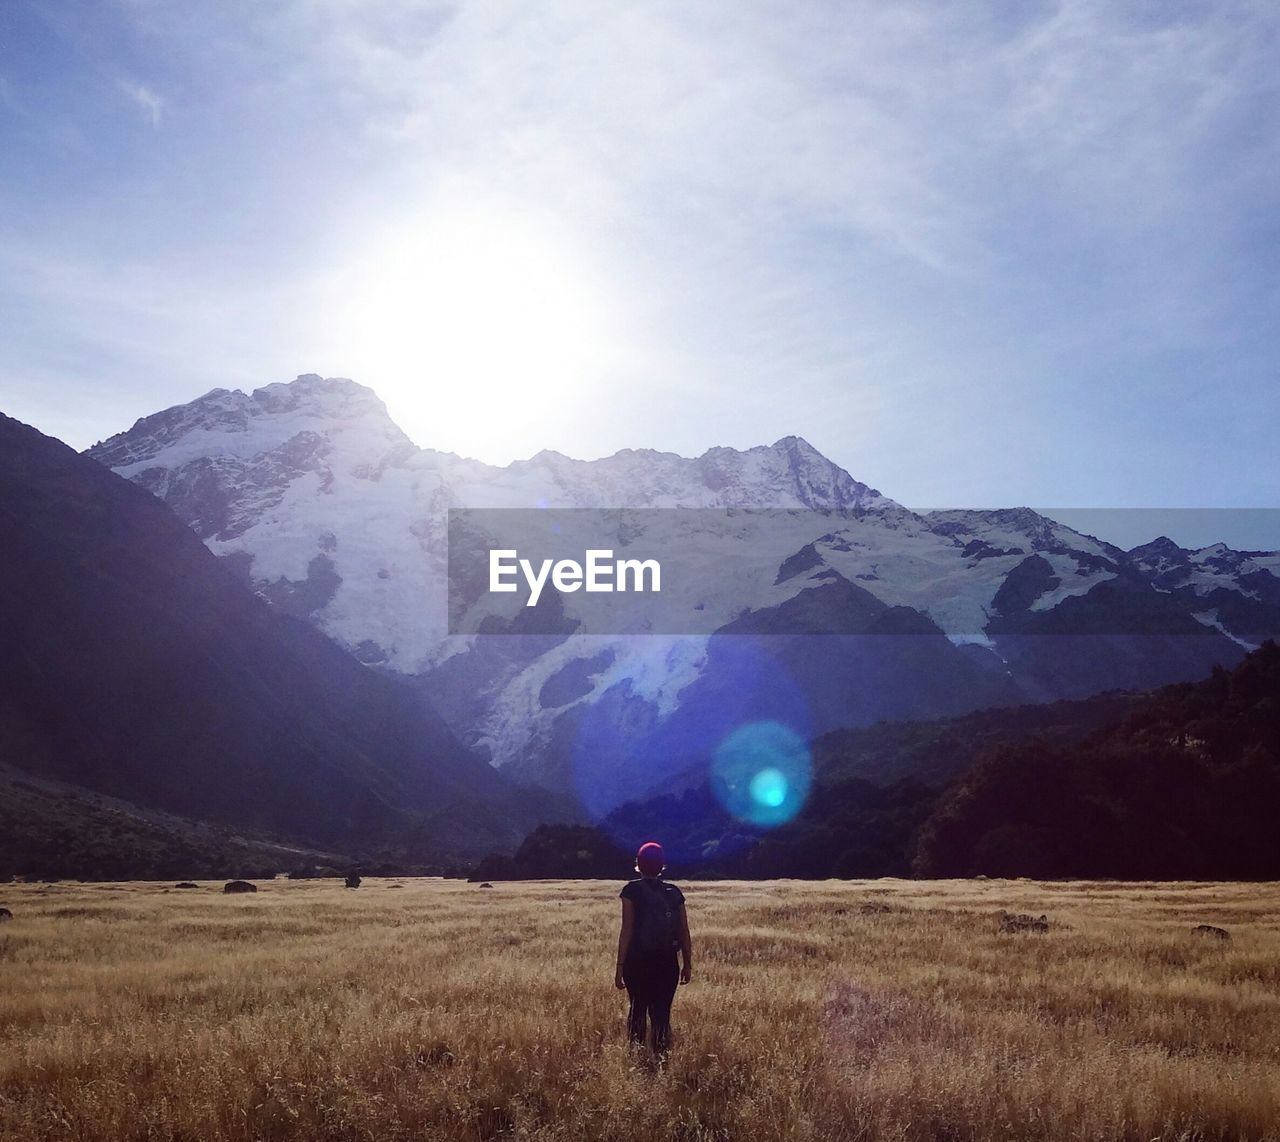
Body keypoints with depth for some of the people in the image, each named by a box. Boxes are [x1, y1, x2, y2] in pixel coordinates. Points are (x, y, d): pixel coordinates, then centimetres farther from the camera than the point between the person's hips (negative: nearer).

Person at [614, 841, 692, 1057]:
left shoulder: (632, 891, -5)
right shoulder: (674, 893, 4)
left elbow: (626, 931, -9)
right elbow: (684, 933, 5)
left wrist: (620, 966, -6)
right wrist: (688, 964, 13)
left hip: (638, 962, -2)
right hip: (667, 963, 2)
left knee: (638, 1011, 10)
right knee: (662, 1014, 7)